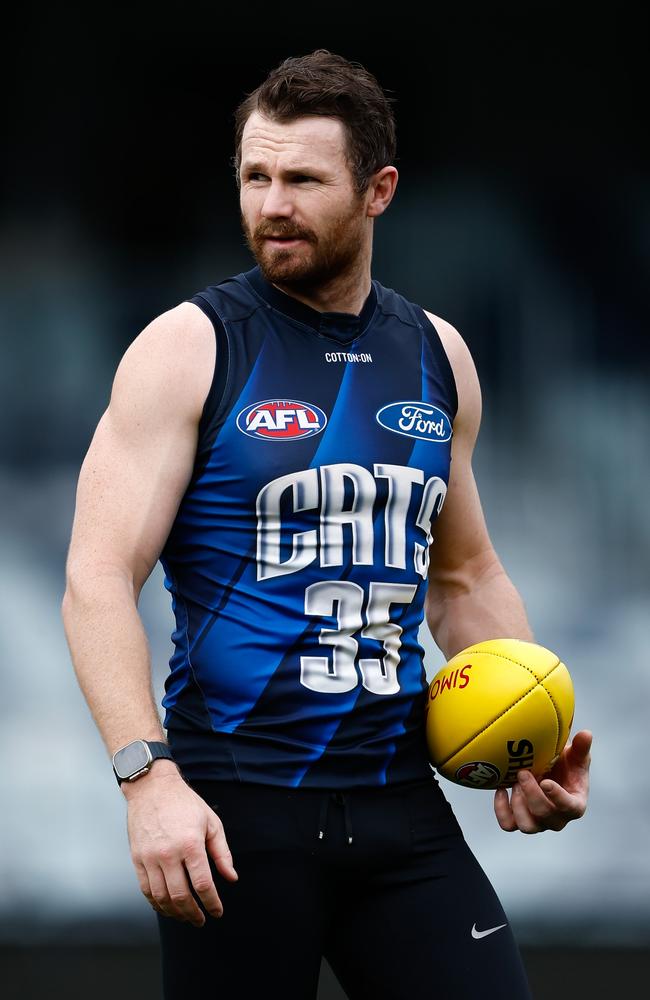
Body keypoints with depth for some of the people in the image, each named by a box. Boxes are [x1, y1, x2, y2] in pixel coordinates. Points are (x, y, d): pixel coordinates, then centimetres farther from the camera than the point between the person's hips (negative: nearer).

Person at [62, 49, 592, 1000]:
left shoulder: (437, 356, 10)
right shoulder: (190, 348, -5)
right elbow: (99, 581, -11)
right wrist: (148, 776, -24)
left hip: (400, 803, 4)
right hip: (236, 810, -4)